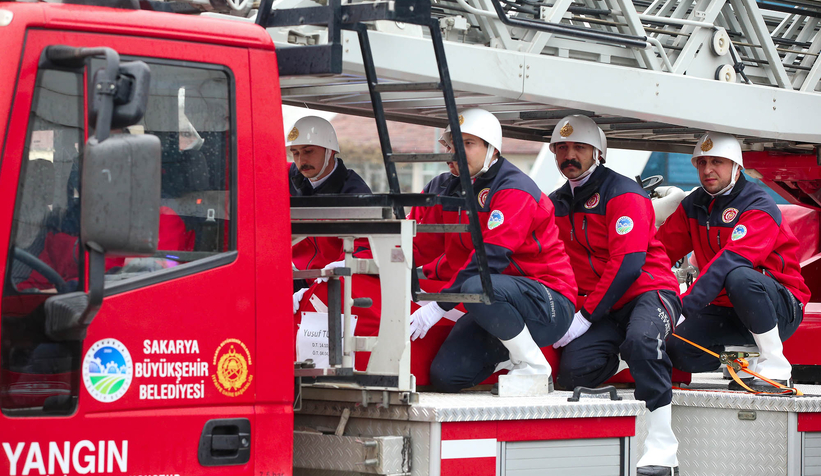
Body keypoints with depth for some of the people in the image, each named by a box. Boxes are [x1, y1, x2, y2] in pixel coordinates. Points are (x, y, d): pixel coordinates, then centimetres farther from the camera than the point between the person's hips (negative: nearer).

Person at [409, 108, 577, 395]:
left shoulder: (514, 190, -16)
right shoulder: (443, 189, 8)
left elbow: (491, 257, -26)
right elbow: (417, 246, 4)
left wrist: (439, 305, -29)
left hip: (547, 306, -7)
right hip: (496, 307, 7)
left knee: (477, 288, -37)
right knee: (445, 376, -12)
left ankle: (534, 368, -17)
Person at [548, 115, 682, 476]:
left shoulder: (623, 194, -8)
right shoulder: (556, 205, 14)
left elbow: (628, 264, -17)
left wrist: (586, 317, -20)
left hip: (649, 291, -5)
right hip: (598, 304, 5)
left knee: (641, 339, -39)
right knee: (574, 370, -25)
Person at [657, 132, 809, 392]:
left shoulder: (759, 206, -17)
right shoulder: (693, 206, 8)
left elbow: (732, 261, -31)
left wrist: (685, 305, -40)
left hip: (781, 309, -6)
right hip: (726, 311, 7)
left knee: (739, 276, -39)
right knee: (678, 351, -18)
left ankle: (776, 369, -27)